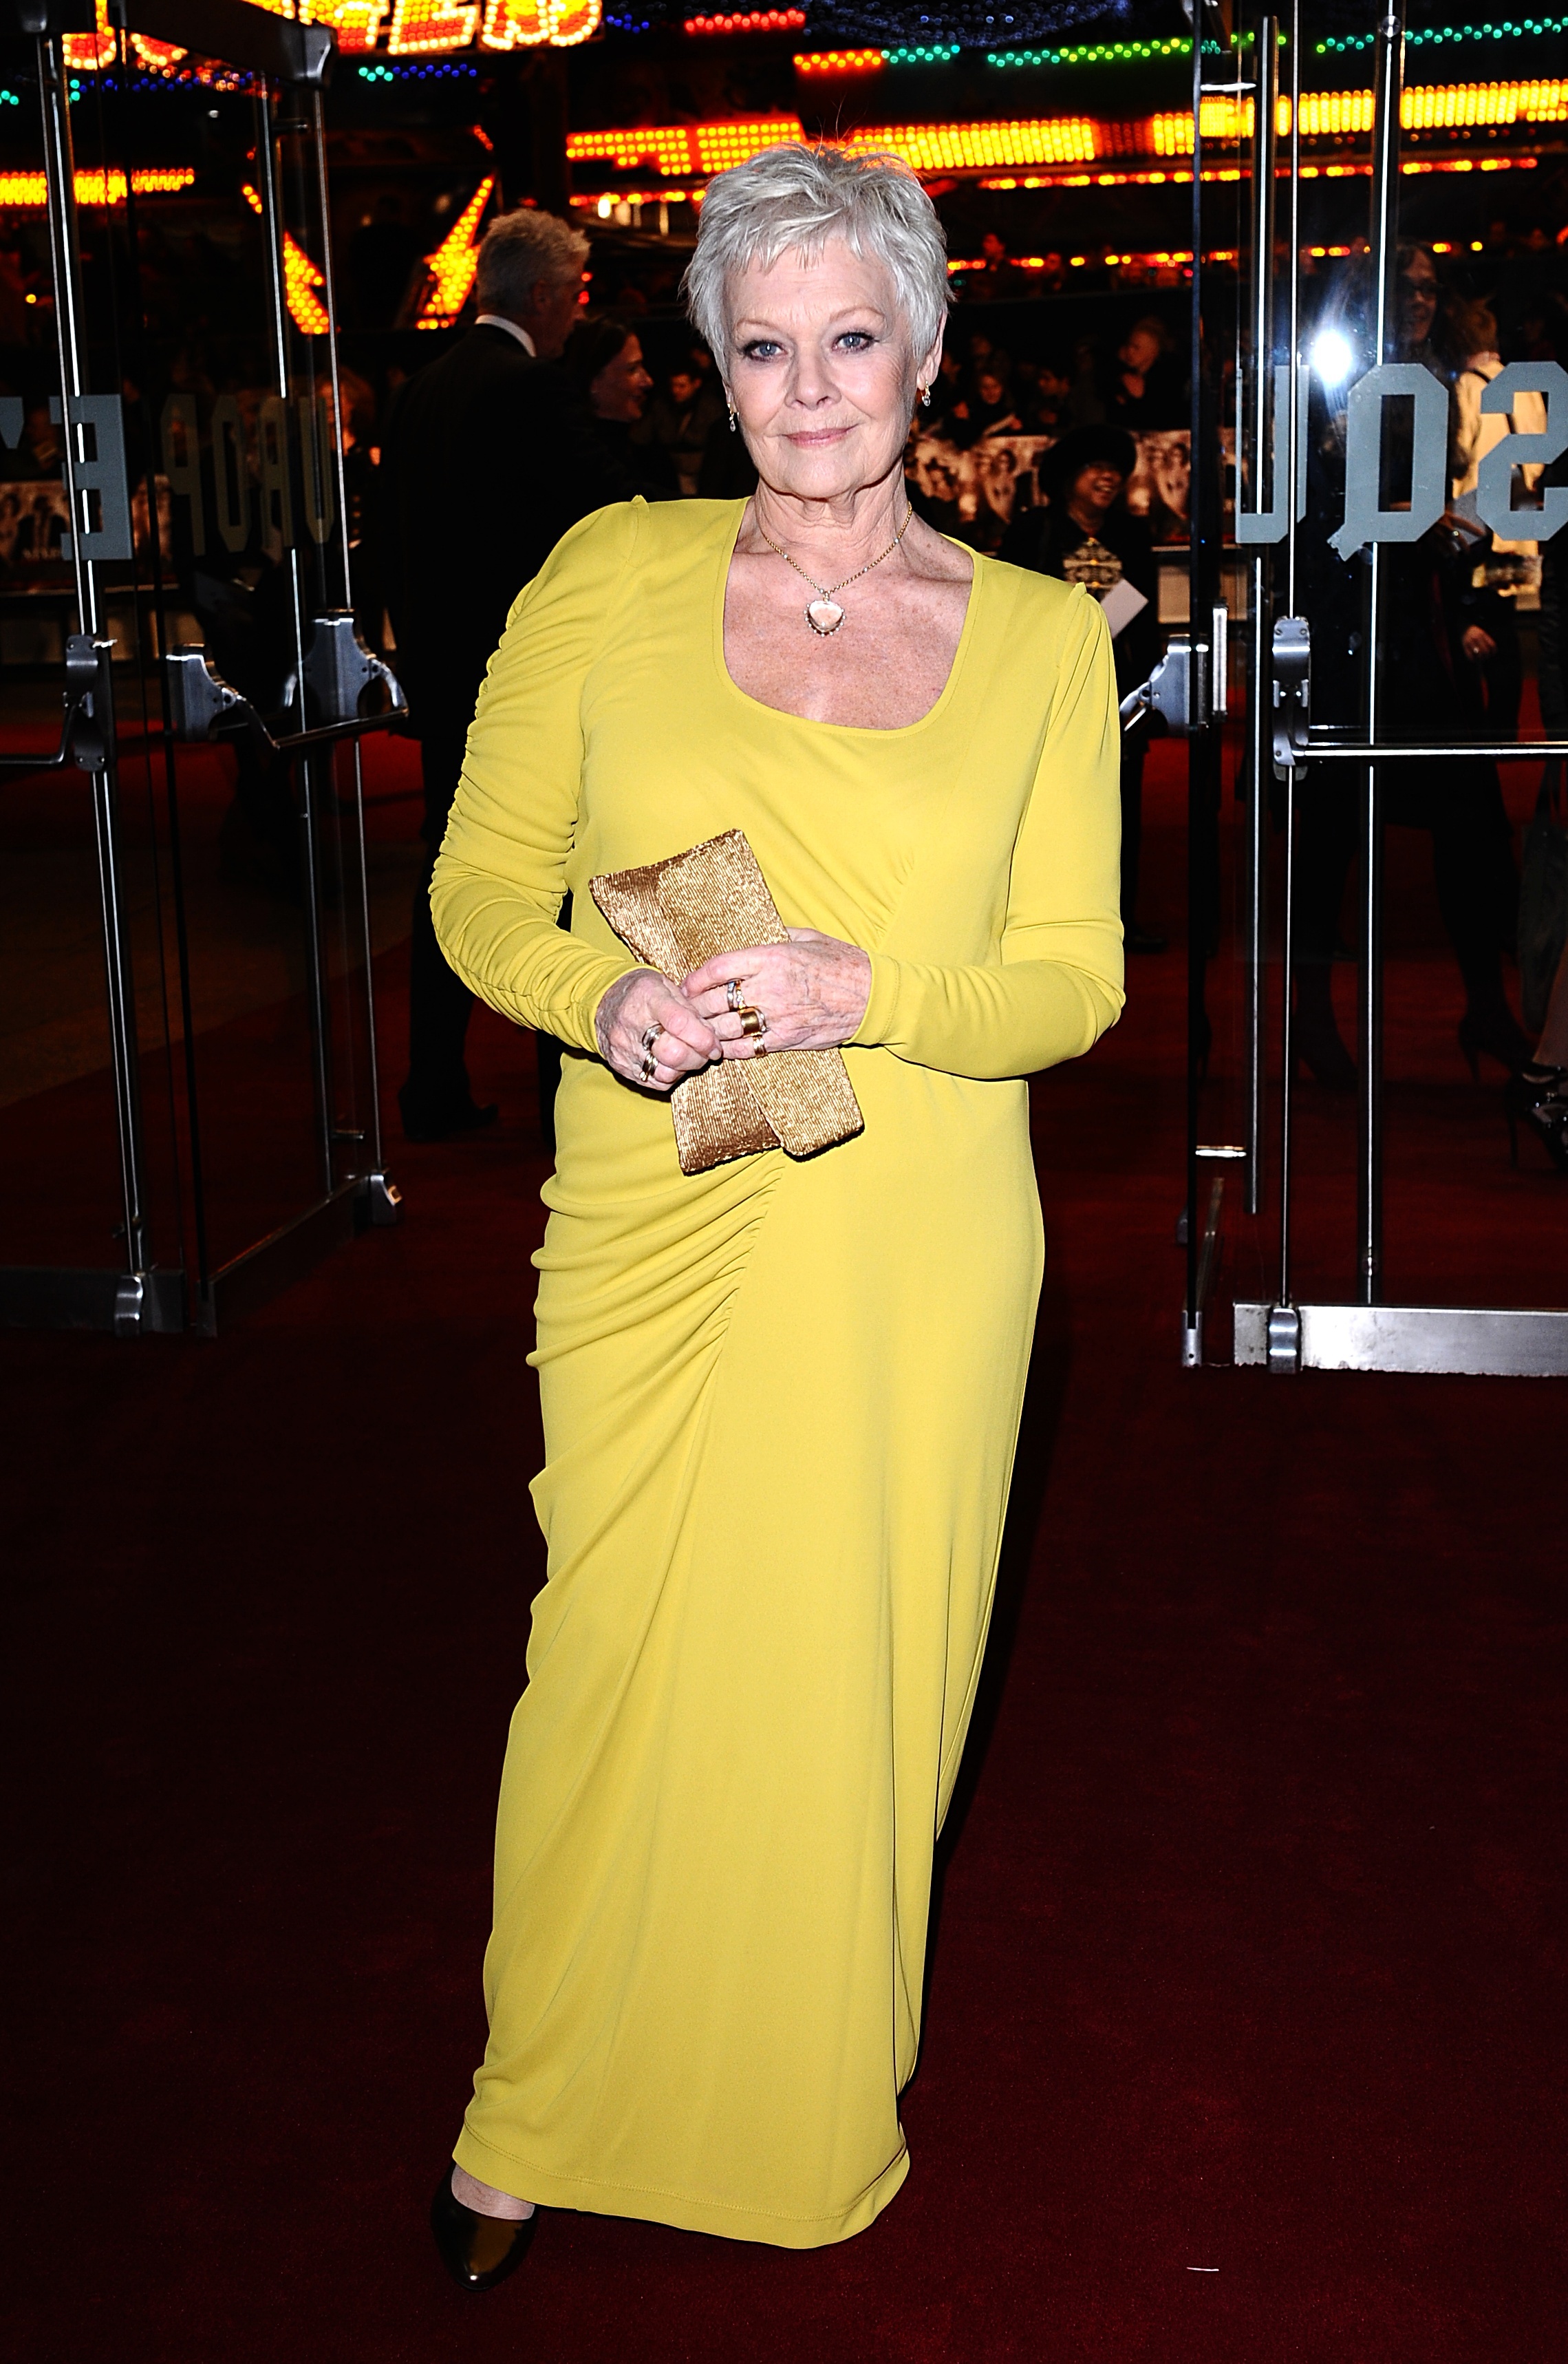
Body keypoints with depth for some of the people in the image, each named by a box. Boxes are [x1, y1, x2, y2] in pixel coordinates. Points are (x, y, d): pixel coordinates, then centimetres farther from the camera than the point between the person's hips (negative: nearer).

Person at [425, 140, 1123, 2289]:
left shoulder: (1042, 639, 2)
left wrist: (869, 994, -18)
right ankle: (537, 2116, 33)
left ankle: (814, 2111, 37)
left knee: (856, 1686, 11)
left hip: (912, 1246, 1)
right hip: (654, 1225, 0)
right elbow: (482, 887, 4)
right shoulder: (611, 576, 1)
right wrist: (602, 996, -18)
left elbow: (1071, 984, 1)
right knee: (619, 1670, 8)